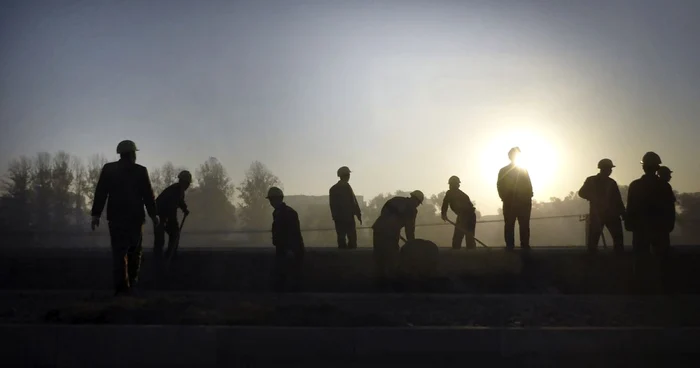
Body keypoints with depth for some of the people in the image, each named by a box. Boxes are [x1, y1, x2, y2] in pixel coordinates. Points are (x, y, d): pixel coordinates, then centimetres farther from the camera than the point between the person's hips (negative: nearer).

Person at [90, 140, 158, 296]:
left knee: (119, 252, 2)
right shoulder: (140, 171, -3)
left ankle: (121, 286, -5)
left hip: (115, 217, 1)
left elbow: (100, 193, -1)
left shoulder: (108, 169, 1)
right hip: (135, 217, -1)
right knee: (134, 250, 16)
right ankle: (132, 281, 15)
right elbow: (148, 195, -2)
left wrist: (96, 214, 1)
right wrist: (153, 214, 6)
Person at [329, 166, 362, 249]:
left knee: (341, 239, 8)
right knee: (352, 239, -6)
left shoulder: (333, 189, 13)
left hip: (338, 218, 6)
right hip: (348, 217, -6)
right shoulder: (346, 187, -8)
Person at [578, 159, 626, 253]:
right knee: (593, 241, -4)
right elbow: (582, 193, -2)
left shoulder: (611, 182, 9)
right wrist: (595, 199, -14)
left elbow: (618, 199, 7)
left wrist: (623, 214, -1)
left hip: (611, 215, 2)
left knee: (618, 238, -3)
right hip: (596, 215, -2)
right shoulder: (591, 180, 3)